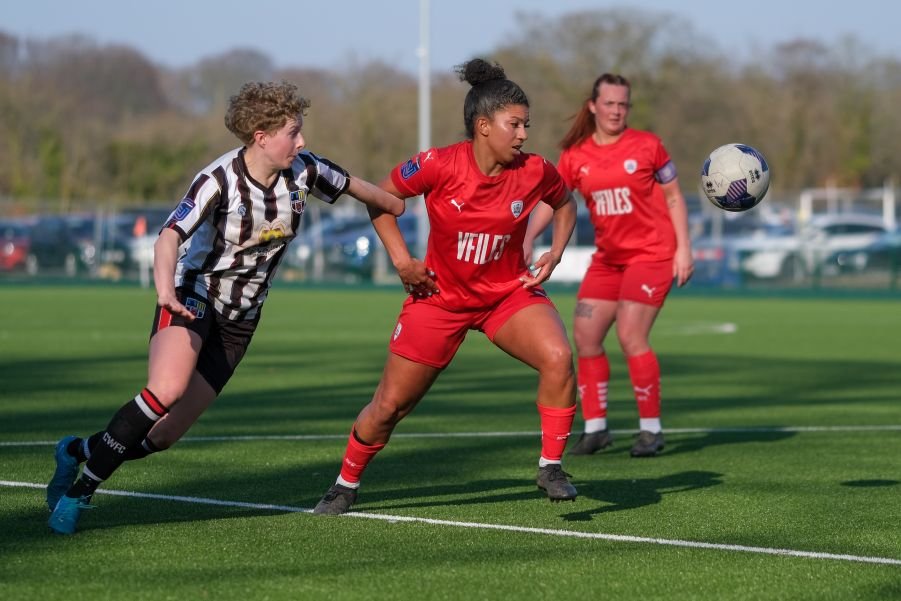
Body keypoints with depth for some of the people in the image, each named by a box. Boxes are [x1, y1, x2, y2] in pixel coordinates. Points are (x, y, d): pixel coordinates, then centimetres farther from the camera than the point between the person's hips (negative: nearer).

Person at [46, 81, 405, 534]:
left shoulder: (303, 171, -7)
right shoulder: (219, 181, -22)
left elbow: (353, 185, 14)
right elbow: (169, 236, -35)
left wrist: (393, 205, 31)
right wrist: (165, 287, -54)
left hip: (240, 319, 5)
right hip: (192, 298, -5)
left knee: (163, 435, -1)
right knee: (167, 389, -34)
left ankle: (78, 452, 25)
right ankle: (77, 492, -23)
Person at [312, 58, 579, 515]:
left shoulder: (534, 172, -14)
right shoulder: (439, 166, -21)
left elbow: (564, 204, 10)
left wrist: (555, 254, -5)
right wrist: (401, 260, -11)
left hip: (509, 291, 1)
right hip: (440, 296, -1)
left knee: (558, 358, -27)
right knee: (389, 406, 4)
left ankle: (550, 467, -12)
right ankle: (346, 485, 28)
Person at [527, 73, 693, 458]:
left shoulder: (647, 146, -6)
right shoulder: (575, 155, 2)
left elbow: (674, 198, -1)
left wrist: (683, 249, -7)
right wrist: (525, 240, -16)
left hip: (651, 253, -5)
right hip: (608, 258, 5)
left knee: (630, 336, -16)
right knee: (585, 336, -1)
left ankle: (651, 429, -5)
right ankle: (595, 427, 10)